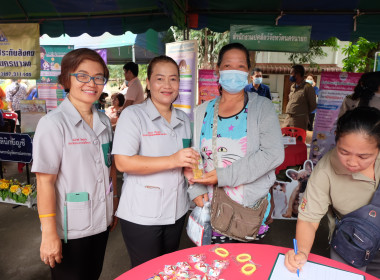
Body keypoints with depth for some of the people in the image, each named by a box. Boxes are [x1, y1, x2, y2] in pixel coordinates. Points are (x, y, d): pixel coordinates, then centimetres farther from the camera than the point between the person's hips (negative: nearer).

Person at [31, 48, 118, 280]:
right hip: (69, 230, -5)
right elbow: (45, 181, -16)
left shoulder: (104, 121, 3)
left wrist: (114, 207, 11)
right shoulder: (53, 124, -15)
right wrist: (50, 233, -16)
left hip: (101, 223, 6)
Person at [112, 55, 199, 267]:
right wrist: (172, 161, -26)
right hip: (141, 216, -6)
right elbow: (123, 162, -20)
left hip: (176, 211, 6)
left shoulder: (183, 119, 10)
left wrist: (191, 163, -4)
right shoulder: (133, 115, -10)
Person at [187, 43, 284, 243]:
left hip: (250, 208, -2)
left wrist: (224, 176, -17)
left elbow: (274, 154, -13)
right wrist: (196, 189, -8)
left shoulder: (261, 107, -2)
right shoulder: (203, 111, 7)